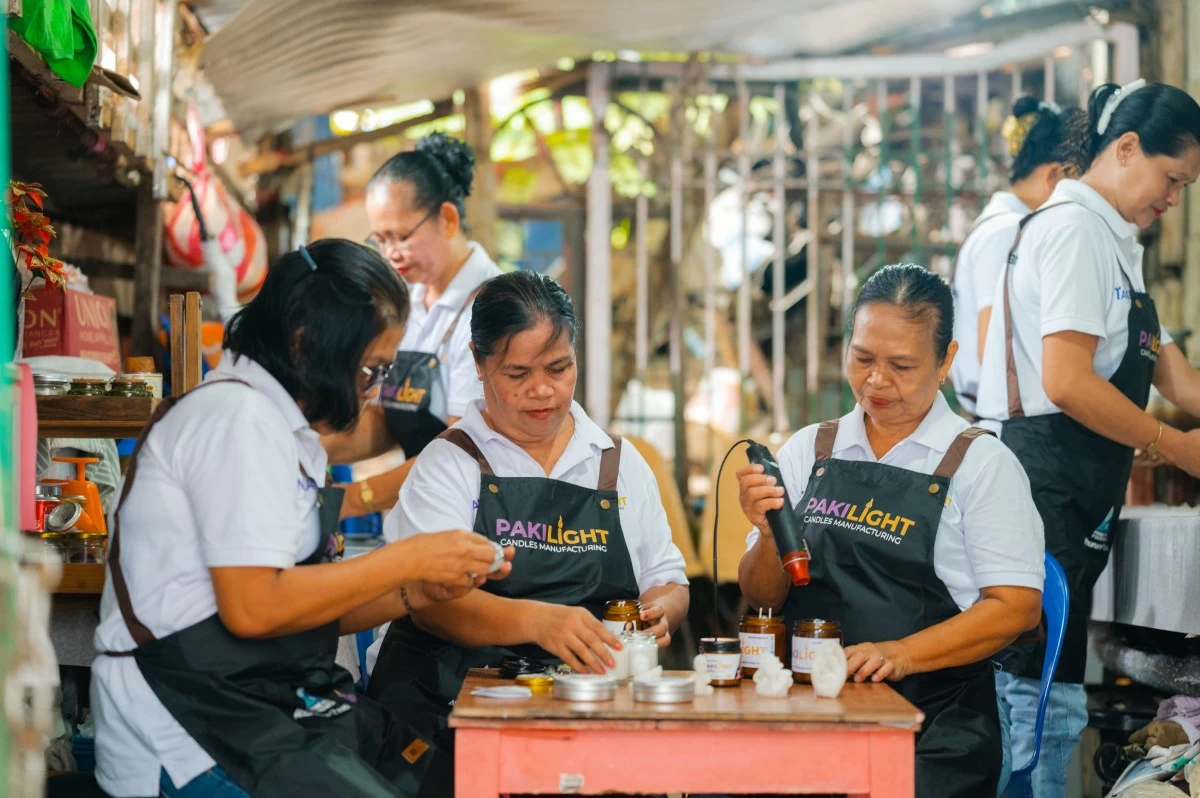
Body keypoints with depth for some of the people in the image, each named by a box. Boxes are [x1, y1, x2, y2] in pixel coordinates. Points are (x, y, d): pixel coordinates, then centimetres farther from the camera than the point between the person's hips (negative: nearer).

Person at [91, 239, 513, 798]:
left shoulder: (285, 427, 19)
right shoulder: (239, 417, -12)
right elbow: (253, 609, -20)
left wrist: (416, 594, 3)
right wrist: (410, 559, -13)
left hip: (273, 705, 10)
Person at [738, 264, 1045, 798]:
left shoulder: (981, 463, 2)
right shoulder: (807, 452, 13)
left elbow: (1015, 608, -5)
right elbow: (762, 599, 14)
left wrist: (902, 653, -18)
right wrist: (769, 535, -8)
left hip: (933, 731, -3)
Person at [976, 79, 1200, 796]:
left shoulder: (1114, 244, 22)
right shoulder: (1076, 229, -10)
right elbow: (1067, 382, -21)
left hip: (1077, 495, 11)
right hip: (1045, 487, -11)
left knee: (1051, 692, 12)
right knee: (1043, 697, -10)